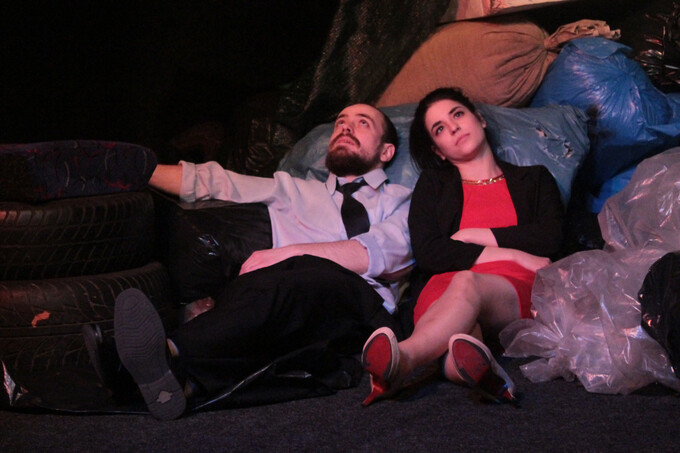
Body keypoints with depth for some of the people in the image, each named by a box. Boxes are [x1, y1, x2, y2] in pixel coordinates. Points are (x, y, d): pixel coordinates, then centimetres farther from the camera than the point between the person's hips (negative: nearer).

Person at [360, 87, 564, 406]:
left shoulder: (534, 179, 29)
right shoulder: (433, 185, 29)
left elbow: (550, 238, 8)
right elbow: (427, 253, 8)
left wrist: (473, 235, 7)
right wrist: (512, 255, 2)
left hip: (516, 295, -1)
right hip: (445, 290, 2)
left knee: (466, 283, -39)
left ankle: (403, 360, -66)